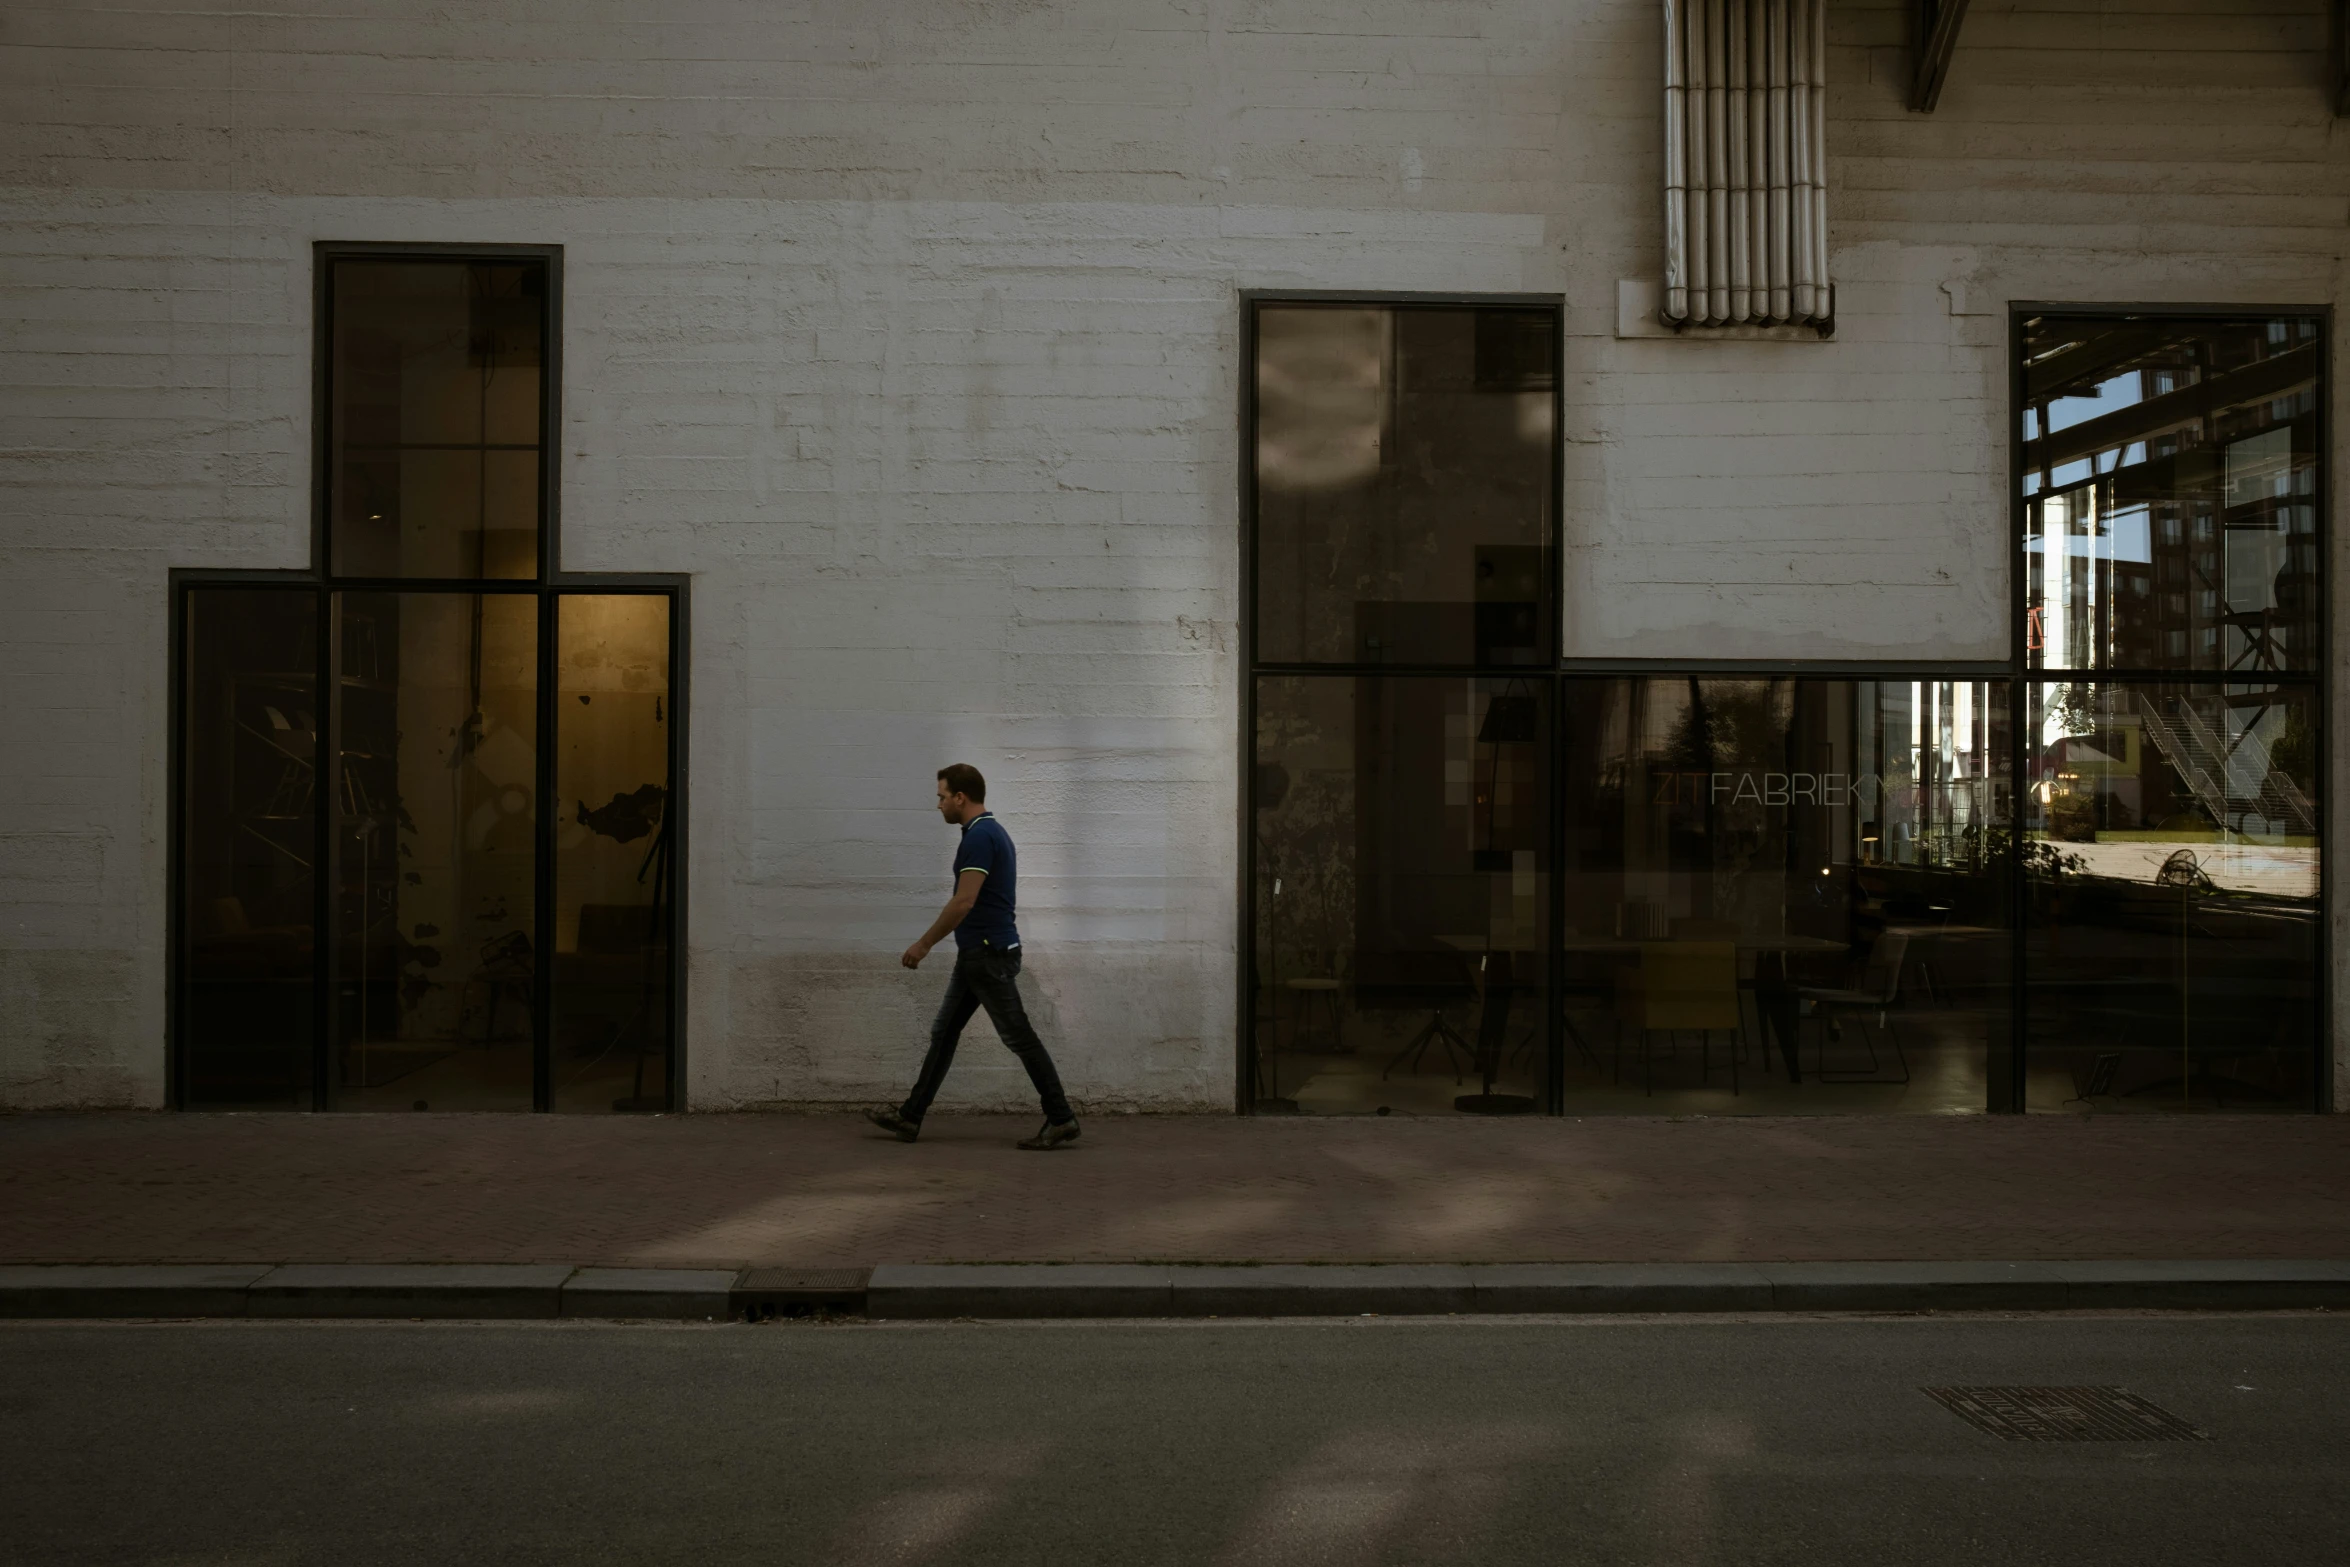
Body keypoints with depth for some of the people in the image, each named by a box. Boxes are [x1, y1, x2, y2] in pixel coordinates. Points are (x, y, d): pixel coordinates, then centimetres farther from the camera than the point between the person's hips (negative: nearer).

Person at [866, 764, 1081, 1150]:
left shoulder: (979, 836, -18)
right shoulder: (991, 831, 14)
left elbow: (963, 902, -24)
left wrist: (923, 944, -15)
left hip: (988, 953, -11)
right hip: (978, 952, 11)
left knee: (1019, 1037, -4)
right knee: (943, 1033, 11)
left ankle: (1061, 1119, 3)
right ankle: (910, 1117, 15)